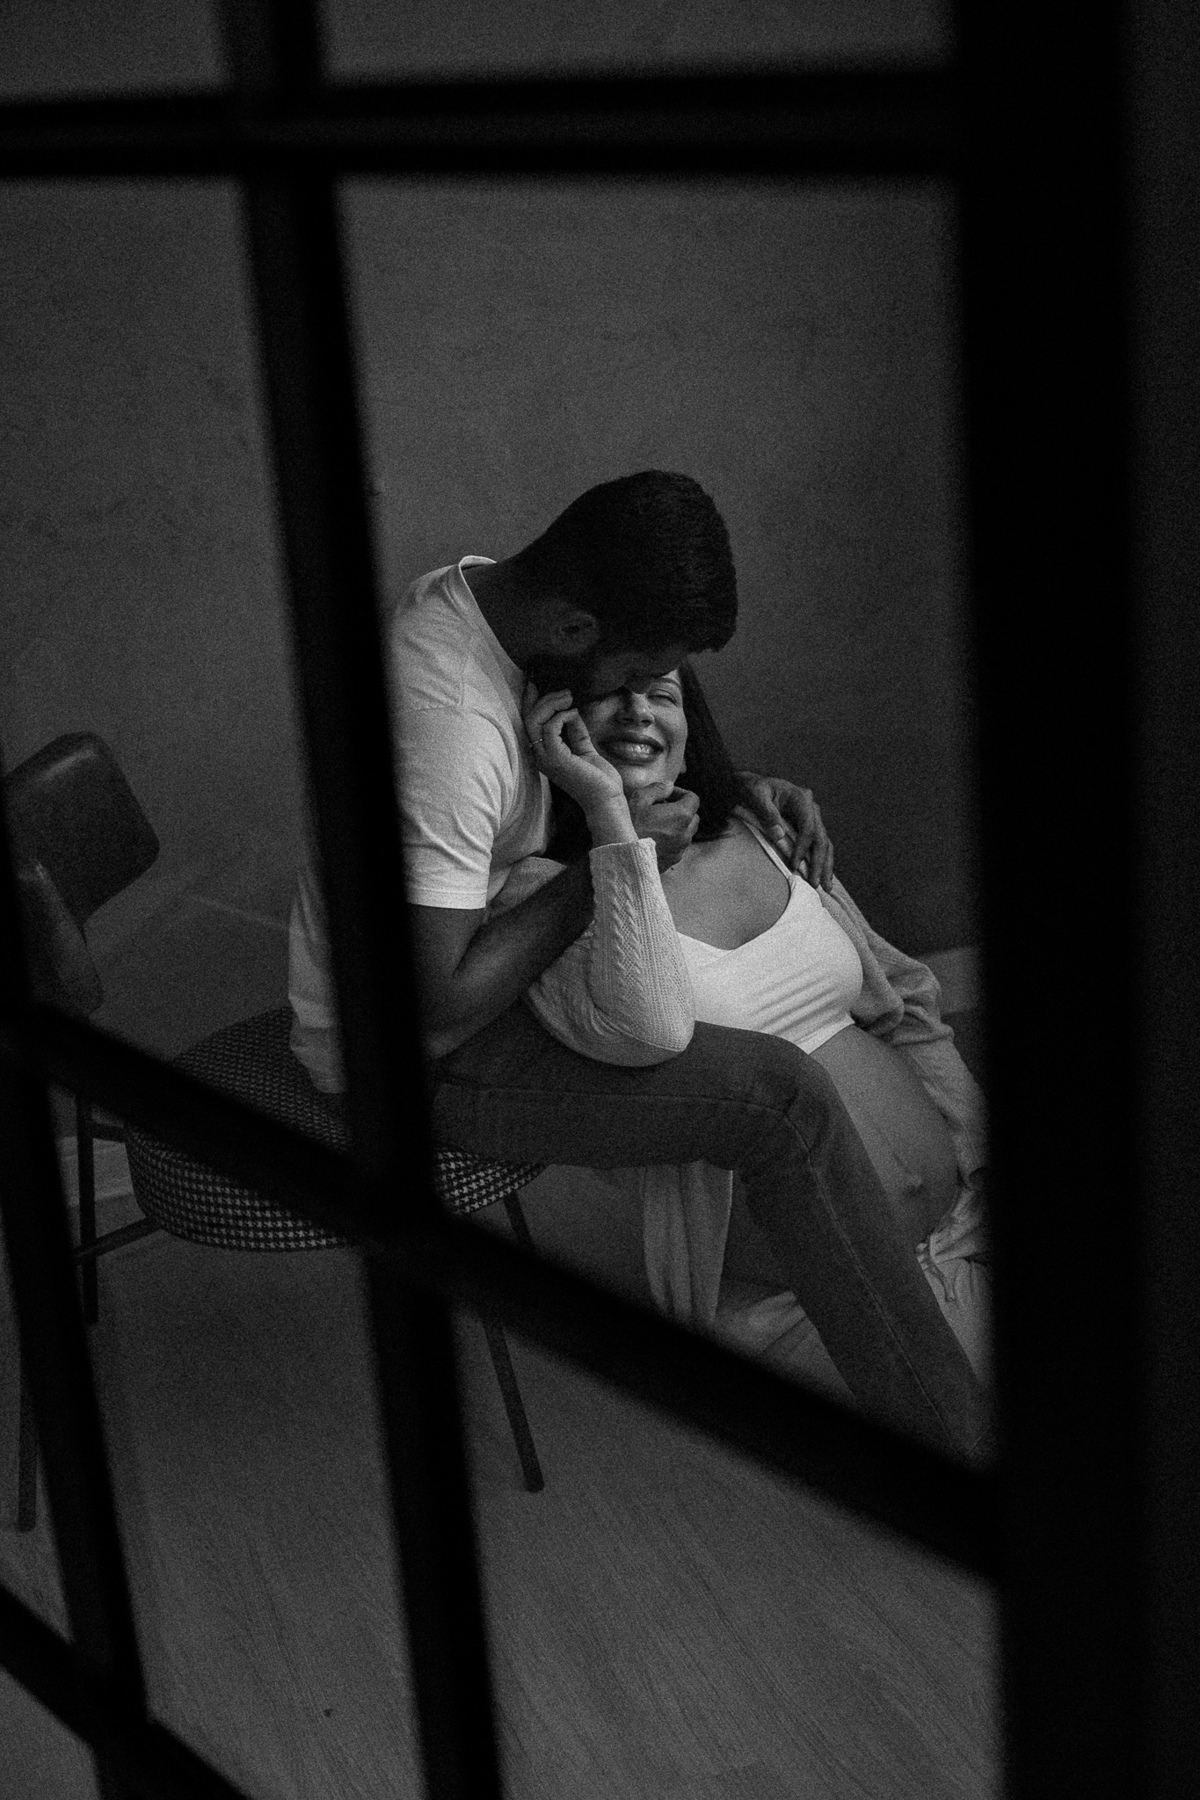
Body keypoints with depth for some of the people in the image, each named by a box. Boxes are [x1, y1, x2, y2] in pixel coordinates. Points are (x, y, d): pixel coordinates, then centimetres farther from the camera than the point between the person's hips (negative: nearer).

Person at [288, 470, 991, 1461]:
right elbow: (435, 1016, -34)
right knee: (785, 1100, -18)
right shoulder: (447, 736, -35)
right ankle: (956, 1442, -8)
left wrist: (729, 788, -2)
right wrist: (613, 861, -26)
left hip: (453, 947, 10)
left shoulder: (475, 590, -5)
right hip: (413, 1061, -10)